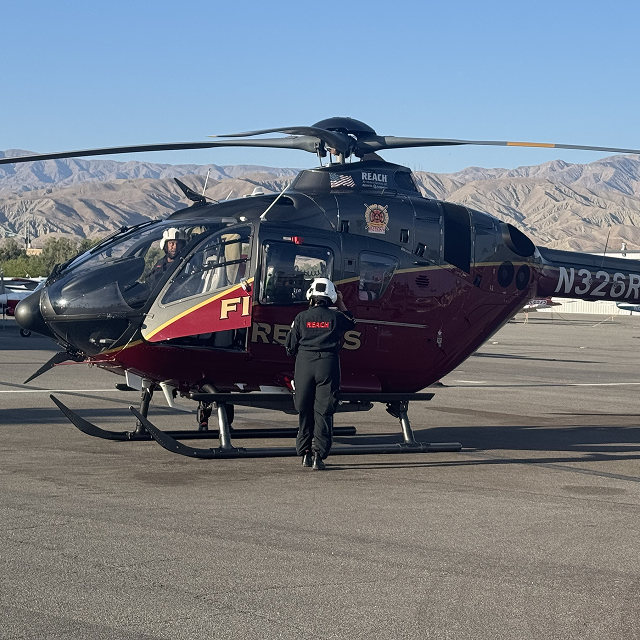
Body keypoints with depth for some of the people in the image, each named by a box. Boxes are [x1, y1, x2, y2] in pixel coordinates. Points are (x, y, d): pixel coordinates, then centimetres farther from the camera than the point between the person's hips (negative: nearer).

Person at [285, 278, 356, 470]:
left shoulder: (302, 317, 1)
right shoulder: (335, 317, 2)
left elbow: (290, 346, 6)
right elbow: (350, 322, 26)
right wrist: (341, 303, 33)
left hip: (304, 363, 1)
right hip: (328, 364, -1)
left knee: (305, 411, 12)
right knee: (323, 412, 0)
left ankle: (305, 454, 15)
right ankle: (319, 454, -6)